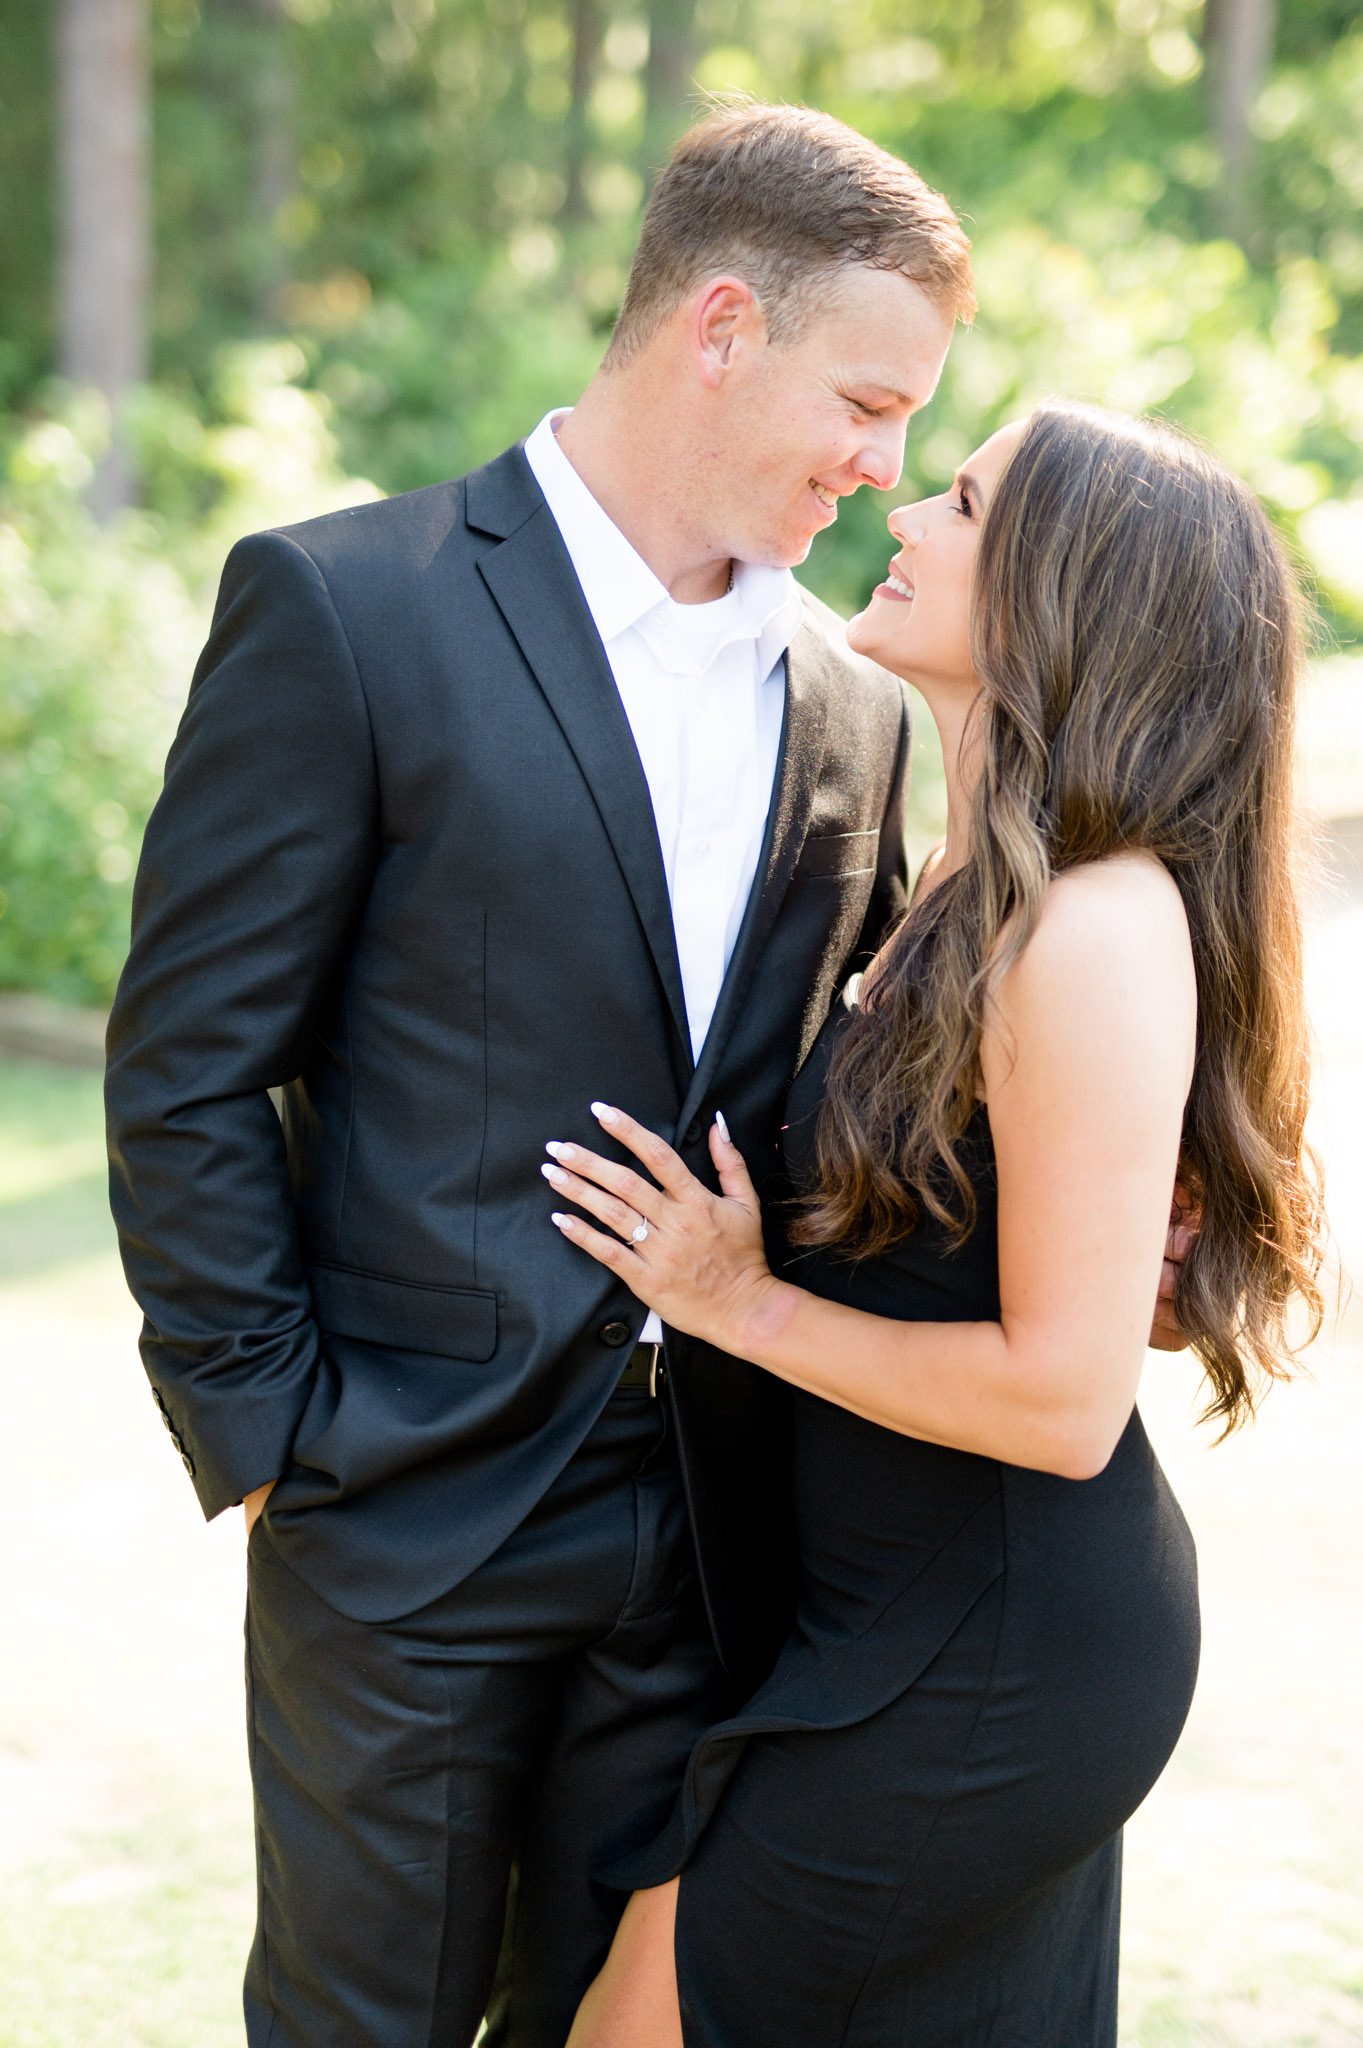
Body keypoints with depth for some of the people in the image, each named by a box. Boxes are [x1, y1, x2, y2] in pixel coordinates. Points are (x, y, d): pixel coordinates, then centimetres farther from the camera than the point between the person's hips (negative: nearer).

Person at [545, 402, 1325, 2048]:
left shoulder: (1098, 931, -25)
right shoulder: (979, 892, 5)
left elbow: (1063, 1392, -25)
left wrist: (745, 1304, -15)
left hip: (991, 1660, -9)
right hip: (944, 1615, 9)